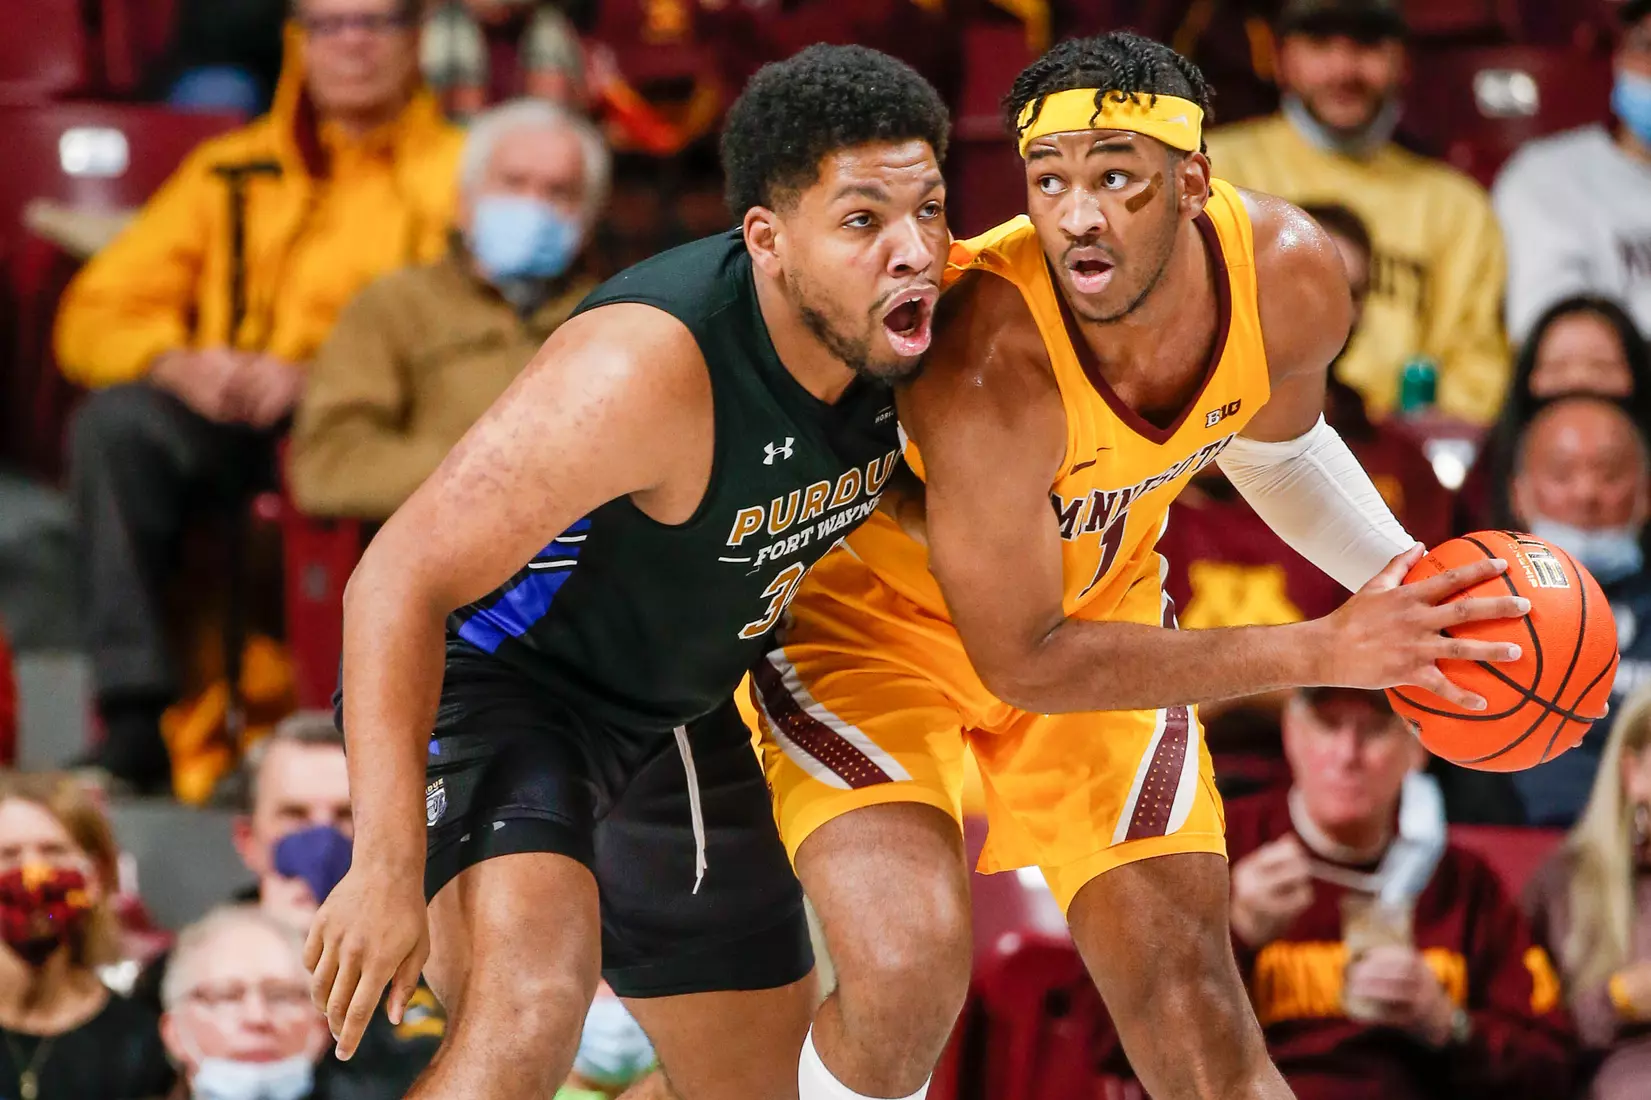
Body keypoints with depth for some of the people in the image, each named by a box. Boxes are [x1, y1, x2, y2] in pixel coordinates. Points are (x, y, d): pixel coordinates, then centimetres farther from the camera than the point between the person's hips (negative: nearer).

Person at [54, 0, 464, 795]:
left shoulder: (460, 173, 13)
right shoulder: (229, 173, 21)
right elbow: (95, 317, 14)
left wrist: (317, 377, -18)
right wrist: (179, 364, -10)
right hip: (228, 428, 3)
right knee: (116, 422, -28)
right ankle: (133, 720, -32)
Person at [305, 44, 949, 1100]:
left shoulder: (892, 336, -12)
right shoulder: (647, 367, -35)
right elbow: (402, 578, -33)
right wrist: (390, 866, -36)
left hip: (680, 715, 8)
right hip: (495, 686, -8)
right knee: (528, 1014, -34)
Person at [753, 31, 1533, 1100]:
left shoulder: (1293, 278, -21)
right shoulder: (990, 362, -39)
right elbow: (1021, 659, -28)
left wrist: (1406, 581, -8)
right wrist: (1320, 653, -29)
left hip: (1099, 593, 5)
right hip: (875, 609, -5)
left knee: (1190, 1003, 1)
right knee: (908, 972, -27)